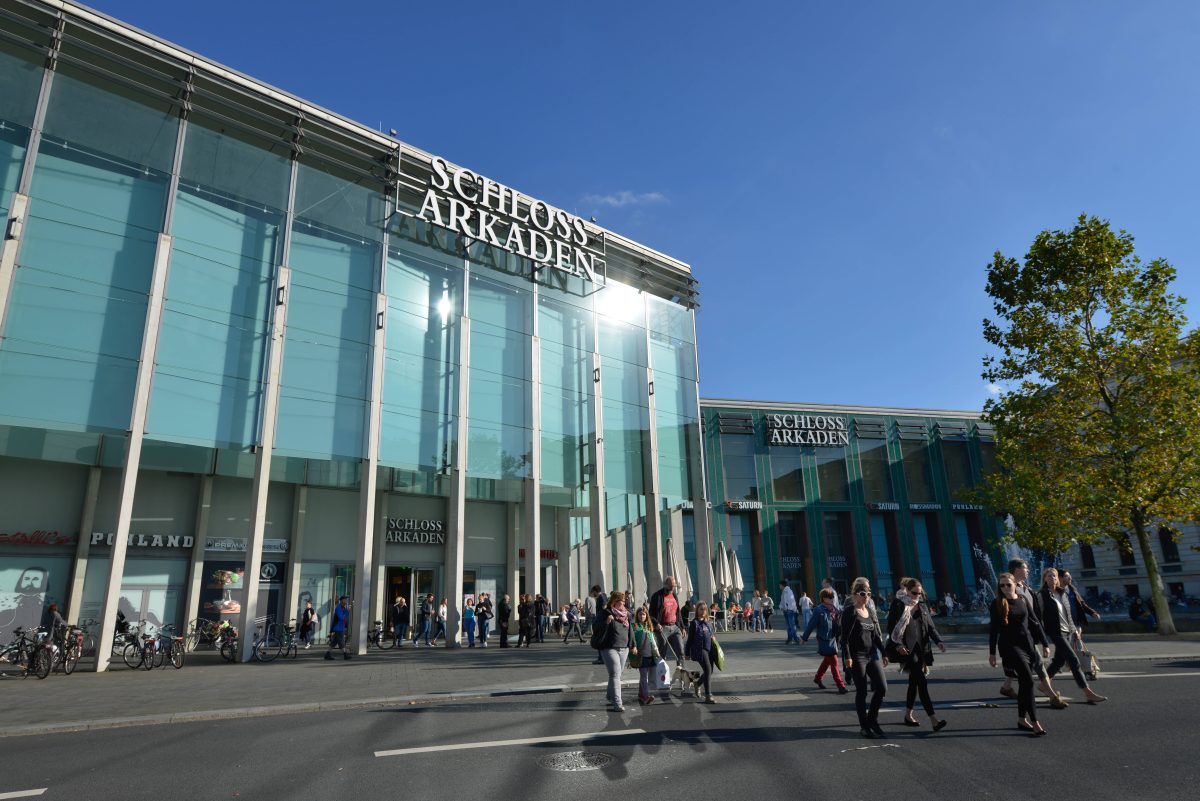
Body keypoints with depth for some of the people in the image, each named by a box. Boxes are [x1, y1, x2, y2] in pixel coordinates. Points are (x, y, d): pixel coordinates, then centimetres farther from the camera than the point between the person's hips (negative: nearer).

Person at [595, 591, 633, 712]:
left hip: (624, 648, 6)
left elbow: (630, 630, 19)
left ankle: (611, 697, 32)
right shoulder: (604, 613, -8)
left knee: (617, 675, 14)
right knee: (615, 674, -13)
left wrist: (632, 645, 15)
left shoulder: (626, 614, 11)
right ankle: (617, 703, -15)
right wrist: (606, 622, -31)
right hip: (609, 648, -6)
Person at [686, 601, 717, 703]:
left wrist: (714, 637, 3)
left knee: (709, 671, 13)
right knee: (708, 671, -17)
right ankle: (708, 696, -16)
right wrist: (688, 653, -1)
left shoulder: (709, 623, 14)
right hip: (699, 649, -7)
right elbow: (690, 639, -1)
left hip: (709, 649, 7)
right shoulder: (694, 623, -3)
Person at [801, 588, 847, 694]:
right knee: (834, 662, -6)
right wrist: (804, 638, -4)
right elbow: (811, 625, -10)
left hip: (833, 639, 8)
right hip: (825, 640, -8)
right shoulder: (819, 610, -16)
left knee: (827, 660, 20)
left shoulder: (835, 609, 5)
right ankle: (841, 686, 1)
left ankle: (817, 678, 39)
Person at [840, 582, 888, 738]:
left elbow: (876, 636, 18)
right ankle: (864, 726, 12)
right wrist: (847, 657, -19)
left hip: (873, 655, 7)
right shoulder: (851, 613, -9)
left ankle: (872, 719, 21)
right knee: (862, 692, 0)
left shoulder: (870, 613, 11)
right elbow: (844, 637, -13)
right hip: (857, 656, -6)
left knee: (882, 687, 2)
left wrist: (884, 654, 15)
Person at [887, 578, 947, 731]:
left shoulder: (922, 607, 11)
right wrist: (898, 645, -18)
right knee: (922, 681, -13)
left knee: (914, 682, 14)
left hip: (922, 649, 6)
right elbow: (891, 629, -5)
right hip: (907, 650, -6)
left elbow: (931, 627, 10)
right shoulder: (898, 606, -6)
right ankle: (933, 719, -15)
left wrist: (939, 641, -7)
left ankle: (908, 715, 27)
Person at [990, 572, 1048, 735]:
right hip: (1010, 645, -5)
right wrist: (992, 652, -3)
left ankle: (1022, 719, 21)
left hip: (1027, 643, 5)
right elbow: (994, 629, -3)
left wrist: (1044, 644, 9)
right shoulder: (997, 604, -6)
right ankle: (1034, 722, -10)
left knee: (1023, 683, 10)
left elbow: (1034, 623, 12)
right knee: (1028, 681, -13)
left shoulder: (1023, 601, 6)